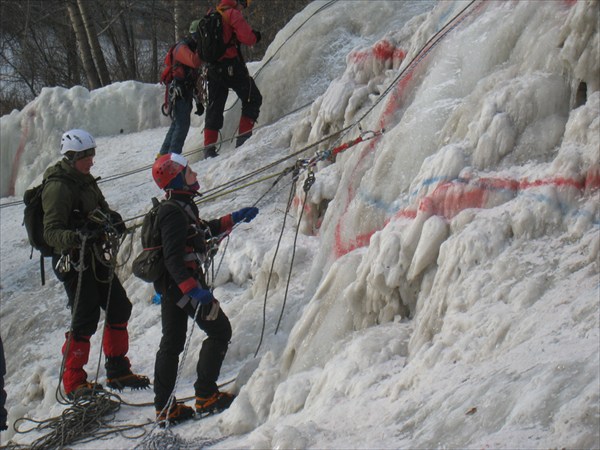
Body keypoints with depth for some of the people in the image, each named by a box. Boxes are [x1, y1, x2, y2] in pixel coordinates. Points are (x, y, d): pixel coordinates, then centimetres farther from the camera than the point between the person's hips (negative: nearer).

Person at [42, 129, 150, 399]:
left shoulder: (86, 181, 13)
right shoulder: (58, 187, -16)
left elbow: (101, 209, 21)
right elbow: (51, 232, -21)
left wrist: (112, 220, -3)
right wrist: (76, 236, -40)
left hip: (95, 257, 9)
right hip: (73, 261, -9)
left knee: (119, 308, 10)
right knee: (85, 319, -10)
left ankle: (118, 372, 22)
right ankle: (74, 383, -1)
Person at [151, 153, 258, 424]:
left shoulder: (181, 206, 11)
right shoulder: (175, 212, -20)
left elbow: (202, 231, 29)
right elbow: (173, 258, -27)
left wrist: (234, 219, 31)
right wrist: (195, 289, -33)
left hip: (170, 286, 10)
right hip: (183, 282, -10)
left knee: (171, 343, 11)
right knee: (220, 331, 0)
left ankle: (165, 407, 14)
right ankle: (206, 396, 0)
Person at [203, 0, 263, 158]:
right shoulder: (233, 14, -8)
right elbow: (246, 37, -17)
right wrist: (255, 36, 4)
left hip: (213, 68, 7)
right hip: (232, 66, -7)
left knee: (214, 107, 11)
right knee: (253, 99, 5)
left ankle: (209, 147, 6)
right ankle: (244, 137, -4)